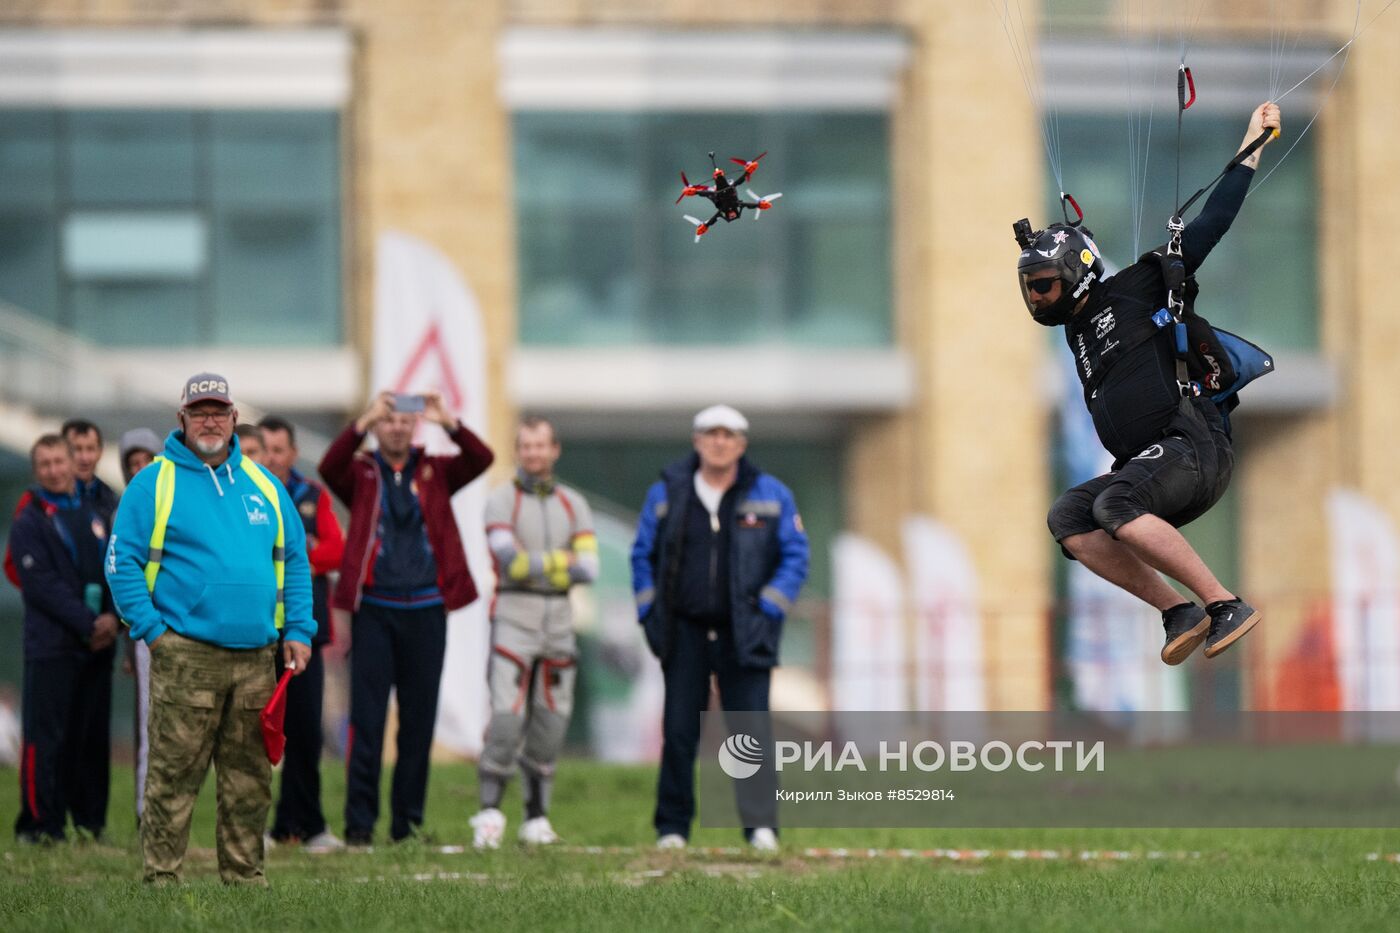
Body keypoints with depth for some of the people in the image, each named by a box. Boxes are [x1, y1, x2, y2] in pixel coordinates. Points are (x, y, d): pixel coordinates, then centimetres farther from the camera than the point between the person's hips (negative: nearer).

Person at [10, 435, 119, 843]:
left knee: (92, 737, 6)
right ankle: (40, 823, -5)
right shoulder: (29, 523, -1)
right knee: (46, 737, -7)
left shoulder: (93, 514, 17)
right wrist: (88, 624, -15)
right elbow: (43, 584, -9)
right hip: (51, 647, -5)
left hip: (96, 646, 5)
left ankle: (90, 821, 11)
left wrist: (112, 617, -4)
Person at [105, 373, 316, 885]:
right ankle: (161, 877, -4)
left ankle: (245, 876, 13)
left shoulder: (264, 485, 15)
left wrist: (298, 630, 10)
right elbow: (122, 560, -1)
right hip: (186, 655, -5)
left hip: (256, 658, 5)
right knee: (174, 773, -8)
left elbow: (295, 559, 20)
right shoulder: (155, 484, 1)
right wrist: (151, 629, -9)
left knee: (250, 777, 7)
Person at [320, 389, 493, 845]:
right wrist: (364, 422, -26)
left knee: (419, 720, 6)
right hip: (374, 609, -2)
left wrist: (448, 423, -20)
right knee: (367, 718, -5)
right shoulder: (360, 474, 5)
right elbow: (330, 467, -16)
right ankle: (359, 822, -4)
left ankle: (408, 821, 12)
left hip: (426, 610, 2)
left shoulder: (434, 472, 10)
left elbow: (481, 459, -6)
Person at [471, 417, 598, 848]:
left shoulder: (573, 504, 10)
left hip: (558, 619, 4)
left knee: (550, 723, 5)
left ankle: (536, 817, 12)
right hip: (513, 616, -4)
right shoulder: (501, 500, -2)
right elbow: (511, 561, -17)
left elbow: (589, 569, -3)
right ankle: (489, 813, -12)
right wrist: (561, 561, -8)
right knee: (507, 716, -15)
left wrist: (535, 567, -10)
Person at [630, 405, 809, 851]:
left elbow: (795, 557, 6)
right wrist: (651, 614, 3)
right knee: (678, 733, 1)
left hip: (744, 635, -1)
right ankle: (672, 827, 8)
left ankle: (762, 826, -3)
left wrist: (767, 613, -4)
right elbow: (643, 556, 13)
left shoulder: (770, 496, 4)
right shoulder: (666, 494, 6)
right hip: (685, 632, 1)